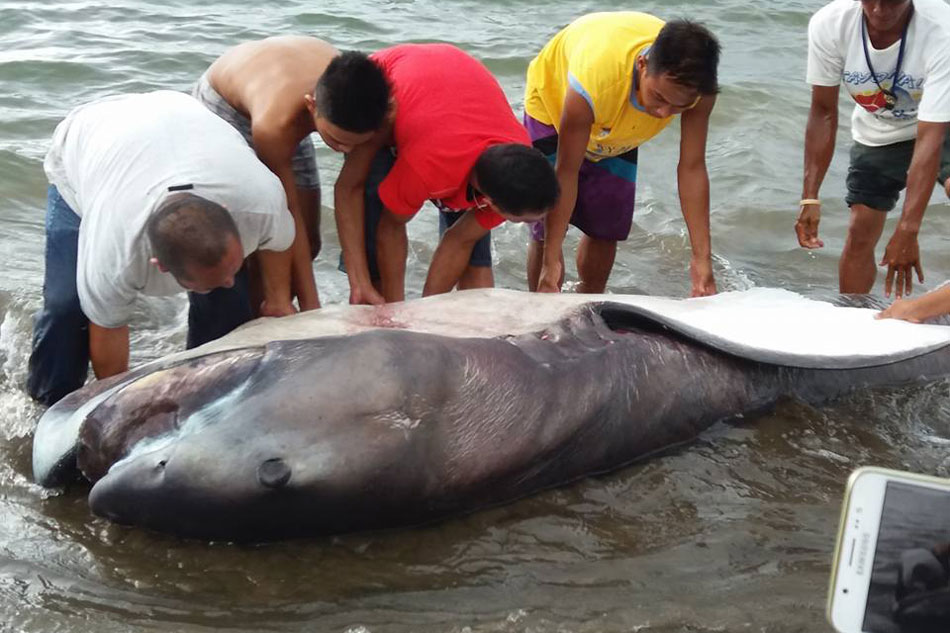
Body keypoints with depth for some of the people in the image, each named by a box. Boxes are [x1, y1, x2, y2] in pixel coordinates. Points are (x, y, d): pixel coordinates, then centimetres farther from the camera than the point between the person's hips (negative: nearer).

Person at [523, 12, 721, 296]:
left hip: (618, 134, 4)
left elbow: (692, 168, -27)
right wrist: (551, 262, -34)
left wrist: (702, 259, -30)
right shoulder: (594, 80, -46)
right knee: (548, 229, -12)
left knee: (605, 230, 5)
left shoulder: (696, 87, -35)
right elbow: (566, 172, -36)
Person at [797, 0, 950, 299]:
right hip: (876, 136, 3)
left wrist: (907, 230, -42)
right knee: (859, 237, 5)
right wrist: (810, 197, -18)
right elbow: (823, 113, -14)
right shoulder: (828, 25, -28)